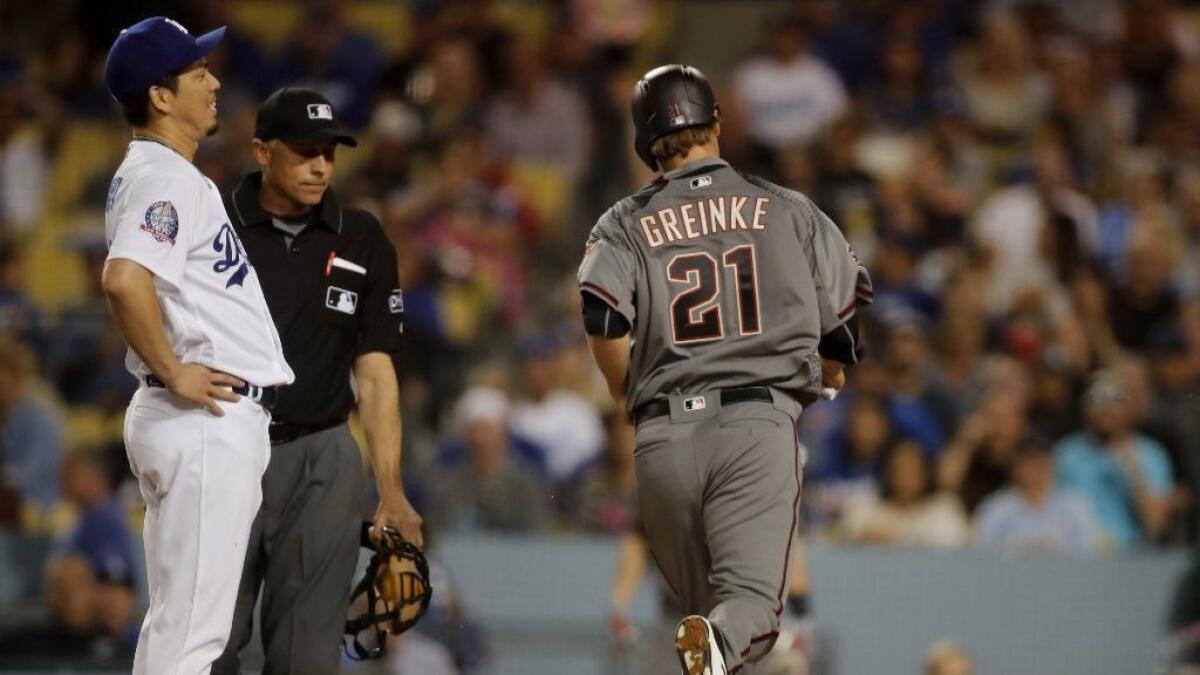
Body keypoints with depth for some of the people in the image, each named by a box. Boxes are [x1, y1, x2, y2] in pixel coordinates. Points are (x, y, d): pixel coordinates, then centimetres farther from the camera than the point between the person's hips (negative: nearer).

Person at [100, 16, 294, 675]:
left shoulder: (158, 174, 18)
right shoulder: (164, 177, -14)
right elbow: (124, 279, -31)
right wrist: (174, 373, -21)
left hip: (222, 418, 11)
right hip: (207, 422, -11)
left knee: (177, 621, 14)